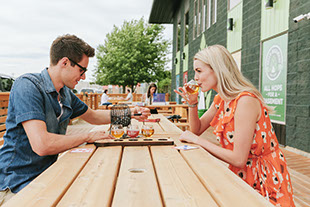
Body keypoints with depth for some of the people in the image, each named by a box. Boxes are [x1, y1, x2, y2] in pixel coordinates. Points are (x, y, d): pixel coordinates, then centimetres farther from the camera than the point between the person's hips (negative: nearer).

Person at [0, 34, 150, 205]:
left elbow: (93, 116, 22)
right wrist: (87, 136, -17)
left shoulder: (66, 93, 5)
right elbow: (41, 145, -30)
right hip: (18, 185, -7)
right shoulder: (27, 86, -20)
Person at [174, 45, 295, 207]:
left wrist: (197, 140, -19)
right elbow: (197, 129, 10)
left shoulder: (245, 101, -25)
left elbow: (238, 159, -26)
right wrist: (192, 102, -4)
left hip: (263, 180, -7)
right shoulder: (220, 99, 2)